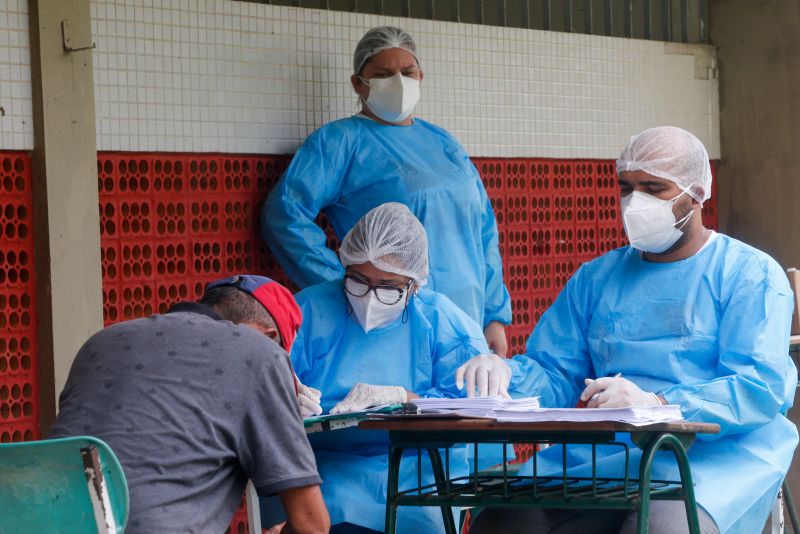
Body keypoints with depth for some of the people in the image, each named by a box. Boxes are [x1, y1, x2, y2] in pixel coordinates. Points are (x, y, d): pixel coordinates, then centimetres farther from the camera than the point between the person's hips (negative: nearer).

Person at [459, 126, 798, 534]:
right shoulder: (596, 279, 21)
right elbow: (555, 375, 16)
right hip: (600, 455, 4)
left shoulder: (751, 274, 4)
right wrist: (505, 375, -8)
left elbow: (761, 389, -9)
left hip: (714, 452, -4)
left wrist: (656, 403, -23)